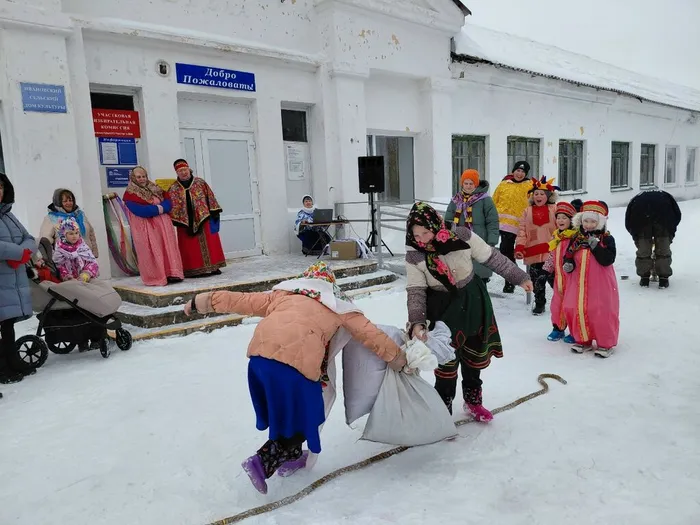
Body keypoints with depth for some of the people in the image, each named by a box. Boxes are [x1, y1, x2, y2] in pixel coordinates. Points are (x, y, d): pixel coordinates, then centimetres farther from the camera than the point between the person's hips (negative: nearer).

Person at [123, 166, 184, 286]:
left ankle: (172, 273, 1)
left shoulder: (155, 189, 16)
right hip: (145, 228, -5)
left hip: (162, 224, 5)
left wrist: (161, 208, -13)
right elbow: (138, 210, -14)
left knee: (168, 247, -1)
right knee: (151, 252, -4)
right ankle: (155, 278, 0)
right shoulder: (130, 194, 0)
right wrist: (157, 209, -13)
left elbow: (168, 203, 7)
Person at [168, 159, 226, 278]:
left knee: (209, 243, 3)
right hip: (187, 222, 0)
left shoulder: (200, 182, 4)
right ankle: (195, 269, 9)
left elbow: (210, 198, 4)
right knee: (191, 247, 2)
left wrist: (214, 213, -2)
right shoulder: (173, 189, 4)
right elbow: (172, 207, 2)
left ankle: (212, 267, 12)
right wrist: (177, 221, -8)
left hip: (204, 219, 0)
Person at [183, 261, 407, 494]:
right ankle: (263, 462, 6)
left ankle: (290, 456, 44)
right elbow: (369, 333, 22)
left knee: (285, 411, 28)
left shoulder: (284, 293, 29)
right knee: (300, 420, 16)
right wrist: (398, 358, 33)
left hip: (259, 355, 5)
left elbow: (242, 300, 26)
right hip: (295, 361, -5)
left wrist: (202, 301, 34)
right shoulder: (338, 306, 21)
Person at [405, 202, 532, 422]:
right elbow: (416, 291, -15)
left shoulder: (462, 237, -19)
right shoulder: (414, 255, -18)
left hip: (474, 303, 2)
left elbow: (492, 257, -6)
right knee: (447, 360, -3)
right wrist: (417, 321, -29)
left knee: (475, 356, 17)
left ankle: (472, 400, 41)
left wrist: (519, 277, 3)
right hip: (443, 309, -2)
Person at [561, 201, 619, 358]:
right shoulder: (576, 238, 6)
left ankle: (605, 343, 16)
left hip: (600, 285, -4)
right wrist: (568, 264, -8)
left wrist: (595, 245, -23)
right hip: (579, 283, 4)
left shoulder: (607, 239, -6)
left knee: (602, 312, 0)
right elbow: (568, 255, 13)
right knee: (576, 310, 8)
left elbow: (607, 260, -17)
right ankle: (583, 340, 26)